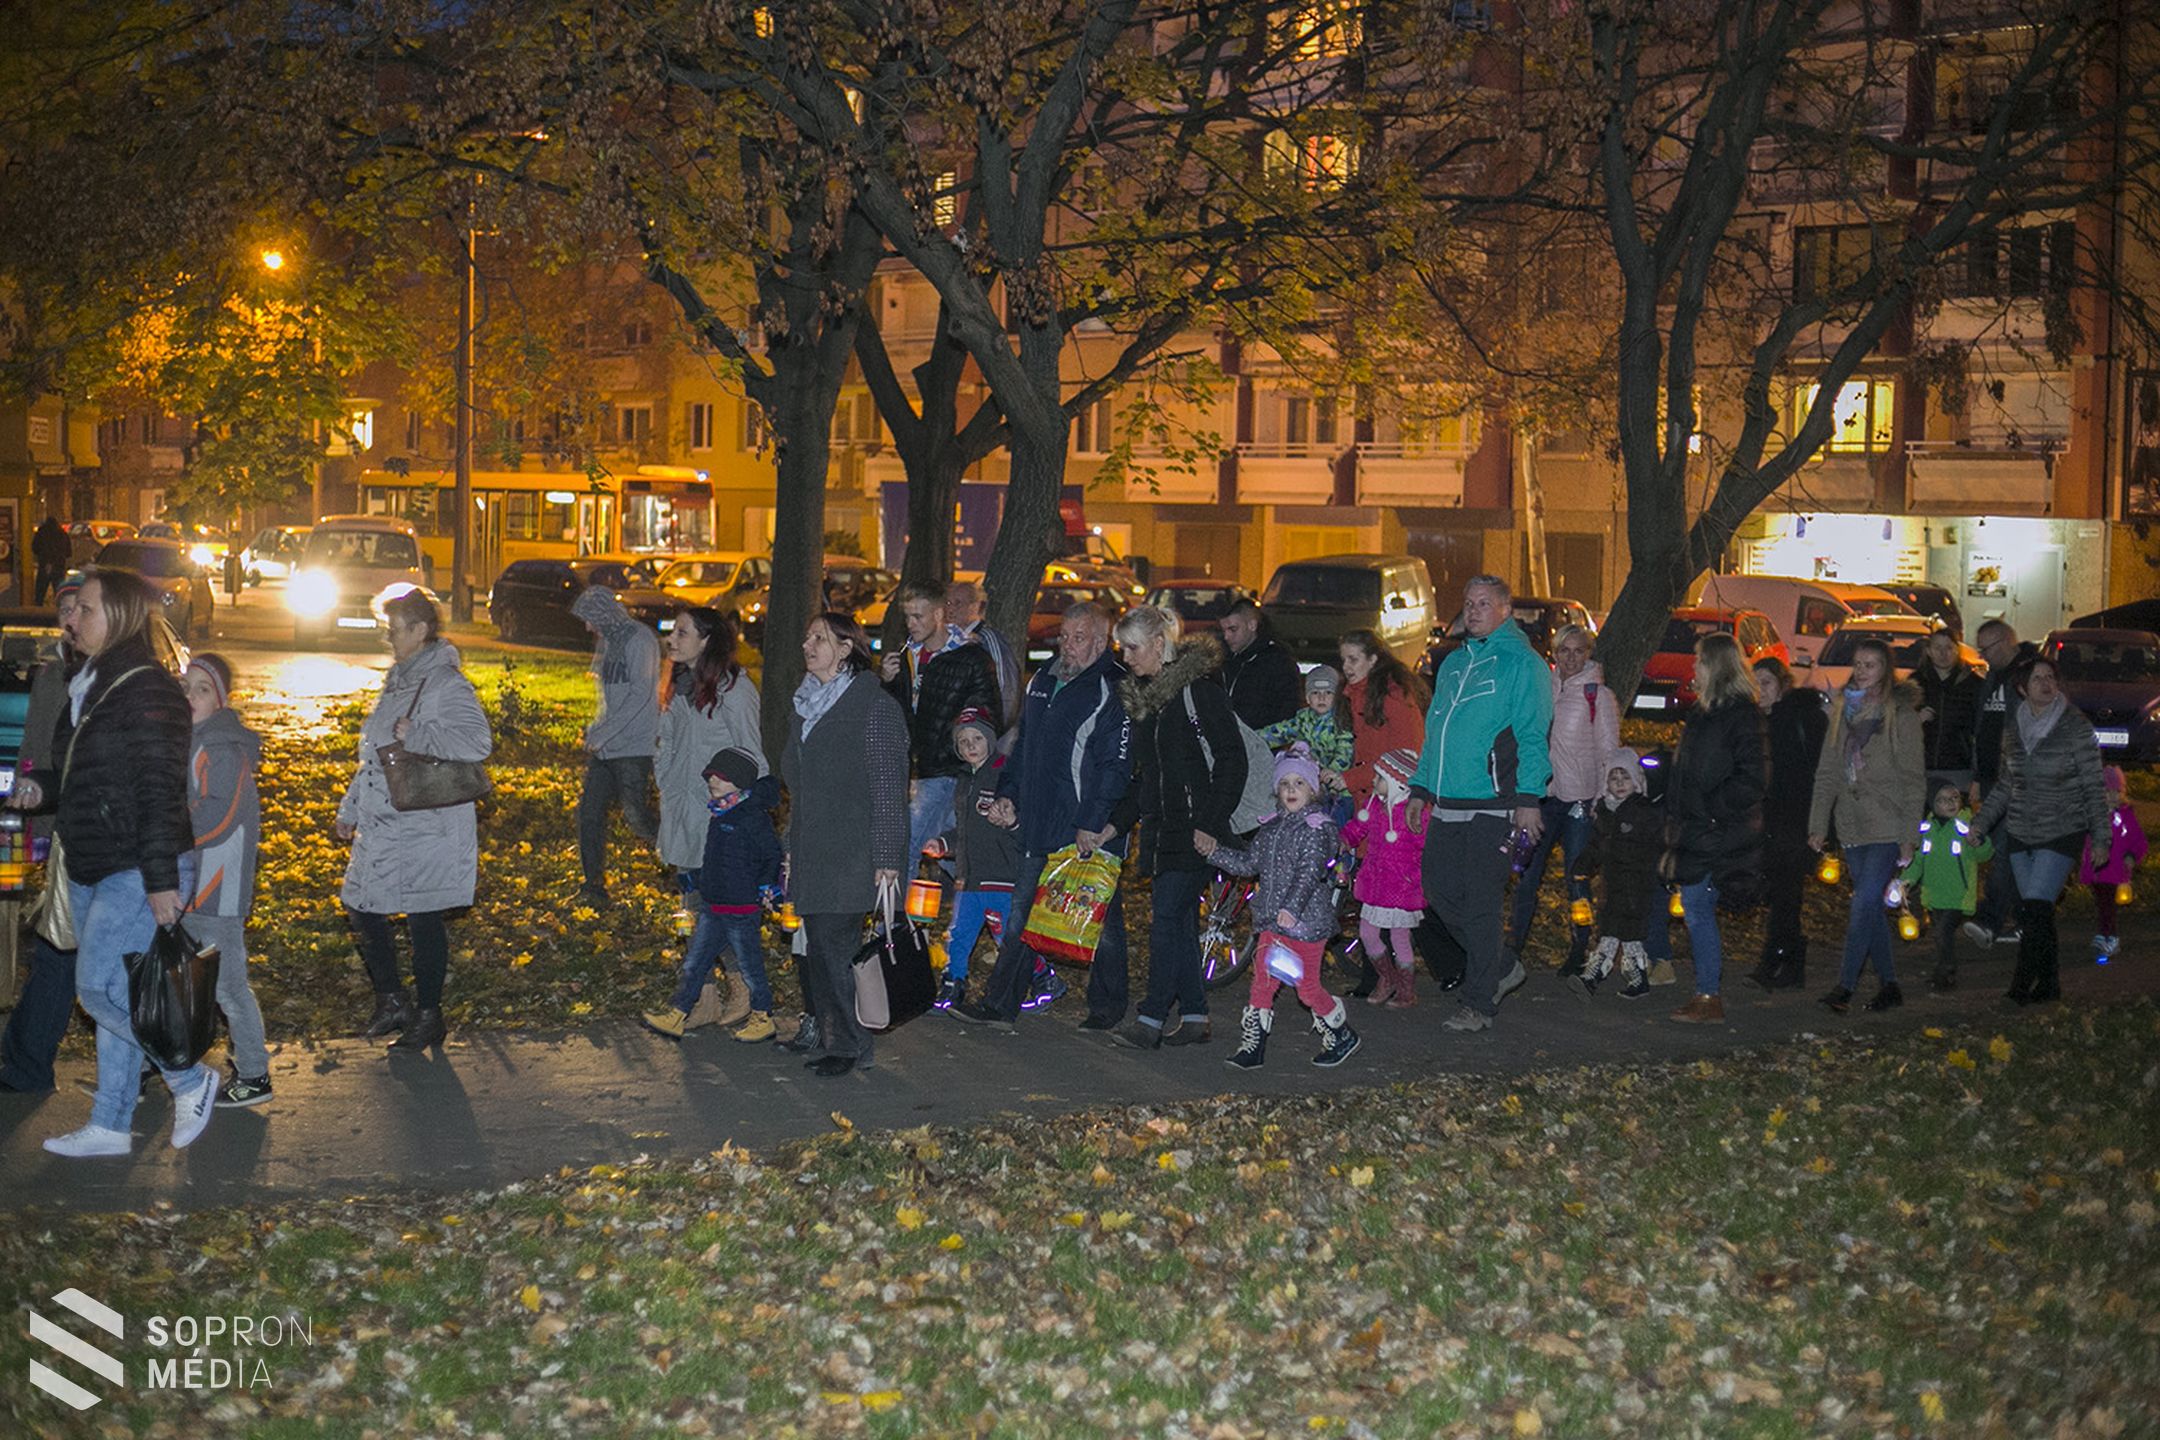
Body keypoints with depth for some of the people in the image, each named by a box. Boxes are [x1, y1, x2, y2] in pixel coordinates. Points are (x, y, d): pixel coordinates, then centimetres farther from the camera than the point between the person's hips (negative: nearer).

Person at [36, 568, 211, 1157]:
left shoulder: (147, 689, -16)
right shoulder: (89, 685, 13)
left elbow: (159, 790, -20)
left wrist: (161, 880, -23)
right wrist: (42, 790, 8)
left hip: (138, 871, -10)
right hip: (93, 869, 10)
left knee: (101, 988, -10)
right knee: (112, 994, 12)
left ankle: (190, 1080, 6)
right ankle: (110, 1126, 19)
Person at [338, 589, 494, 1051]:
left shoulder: (446, 684, -15)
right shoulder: (397, 680, 14)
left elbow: (477, 742, -31)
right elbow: (372, 755, 23)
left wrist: (416, 735, -26)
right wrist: (350, 809, 24)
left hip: (427, 828, -9)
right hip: (382, 825, 9)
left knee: (424, 921, 1)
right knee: (362, 908, 11)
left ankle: (428, 1017, 14)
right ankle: (392, 1001, 26)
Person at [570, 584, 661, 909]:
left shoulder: (639, 639, -11)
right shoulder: (607, 641, 16)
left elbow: (641, 695, -19)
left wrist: (602, 734, -19)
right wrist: (595, 731, 11)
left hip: (633, 747, -9)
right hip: (604, 747, 9)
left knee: (637, 817, -9)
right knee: (589, 812, 4)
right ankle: (593, 887, 10)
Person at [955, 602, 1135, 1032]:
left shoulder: (1113, 691, -12)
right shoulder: (1043, 681, 13)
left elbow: (1115, 766, -16)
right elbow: (1023, 745, 23)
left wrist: (1093, 824, -19)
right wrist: (1007, 794, 12)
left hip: (1092, 831, -7)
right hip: (1040, 825, 7)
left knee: (1101, 921, 6)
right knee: (1022, 914, 8)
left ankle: (1107, 1008, 19)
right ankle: (1000, 1003, 13)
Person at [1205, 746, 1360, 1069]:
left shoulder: (1317, 828, -11)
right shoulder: (1271, 827, 12)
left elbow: (1310, 873, -23)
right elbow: (1248, 862, 18)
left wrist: (1292, 909, -34)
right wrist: (1214, 850, 8)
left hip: (1306, 922, -7)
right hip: (1271, 921, 7)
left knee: (1307, 987, 1)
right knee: (1262, 981, 4)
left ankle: (1342, 1037, 23)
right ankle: (1252, 1048, 10)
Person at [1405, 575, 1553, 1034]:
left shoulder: (1522, 664, -3)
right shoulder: (1454, 663, 19)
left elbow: (1533, 737, -9)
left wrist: (1529, 797, -17)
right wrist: (1420, 788, 21)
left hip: (1491, 806, -7)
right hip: (1446, 803, 7)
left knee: (1481, 903, -4)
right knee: (1440, 892, 7)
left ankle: (1480, 1003, 4)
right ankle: (1497, 969, 25)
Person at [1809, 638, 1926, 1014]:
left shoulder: (1901, 714, -5)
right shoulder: (1843, 709, 11)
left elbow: (1913, 779, -5)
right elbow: (1827, 772, 11)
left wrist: (1908, 835, -9)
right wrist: (1818, 825, 6)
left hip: (1886, 829, -6)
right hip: (1852, 827, 6)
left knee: (1864, 905, -12)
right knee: (1873, 908, 10)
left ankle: (1845, 986, -10)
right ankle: (1889, 985, 18)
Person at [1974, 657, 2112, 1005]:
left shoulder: (2076, 726, -7)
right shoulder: (2013, 728, 7)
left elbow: (2094, 786, -5)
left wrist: (2101, 837, -7)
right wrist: (1981, 823, 12)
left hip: (2061, 832, -5)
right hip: (2020, 832, 5)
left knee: (2037, 908, -14)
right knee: (2037, 913, 5)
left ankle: (2023, 984, -10)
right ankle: (2048, 984, 14)